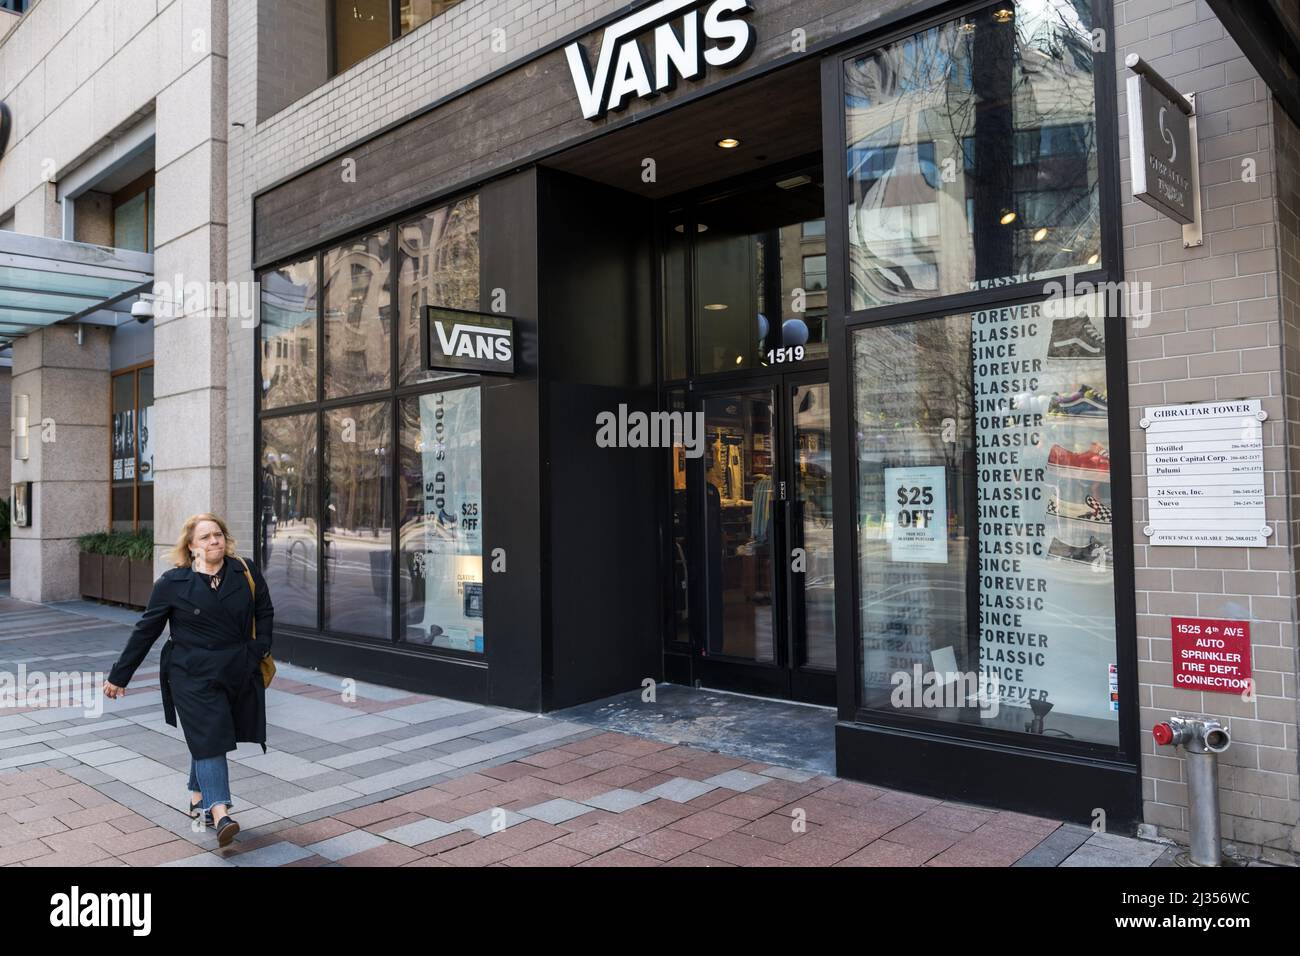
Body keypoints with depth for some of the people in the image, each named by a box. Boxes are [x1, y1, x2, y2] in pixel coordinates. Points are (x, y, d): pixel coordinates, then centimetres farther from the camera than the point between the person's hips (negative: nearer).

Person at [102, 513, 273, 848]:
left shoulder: (246, 572, 2)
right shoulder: (172, 583, -3)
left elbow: (264, 613, 12)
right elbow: (146, 630, 3)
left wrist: (258, 651, 1)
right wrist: (119, 676, 6)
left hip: (238, 673, 3)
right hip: (193, 676, -3)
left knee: (208, 738, 13)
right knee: (208, 738, -9)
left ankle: (198, 796, 33)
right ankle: (220, 811, -12)